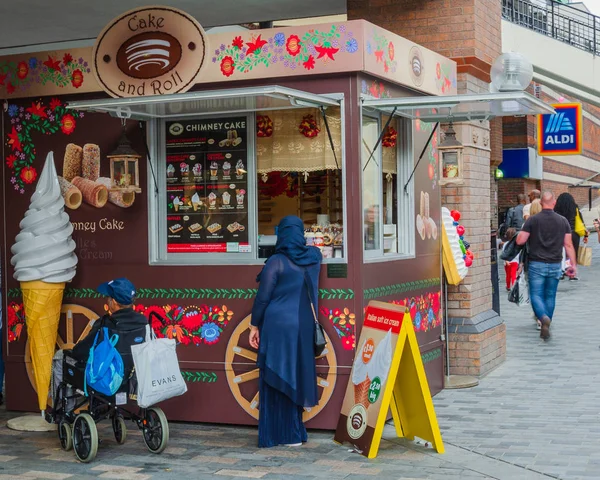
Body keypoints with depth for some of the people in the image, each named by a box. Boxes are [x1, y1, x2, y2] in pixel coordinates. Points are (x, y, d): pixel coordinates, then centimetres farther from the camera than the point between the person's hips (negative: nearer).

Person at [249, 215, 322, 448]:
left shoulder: (276, 262, -10)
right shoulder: (314, 257, 4)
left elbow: (263, 297, -9)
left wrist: (255, 325, 0)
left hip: (276, 327, -5)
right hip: (302, 328, 5)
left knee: (276, 379, 2)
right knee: (295, 377, 13)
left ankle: (276, 434, 5)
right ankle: (293, 433, 18)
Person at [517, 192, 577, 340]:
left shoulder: (532, 220, -6)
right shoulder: (563, 221, 1)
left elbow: (520, 241, -8)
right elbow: (568, 245, 1)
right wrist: (573, 265, 6)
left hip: (537, 264, -2)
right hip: (555, 265, 2)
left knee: (536, 294, 1)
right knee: (550, 296, 13)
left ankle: (544, 317, -26)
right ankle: (546, 328, 17)